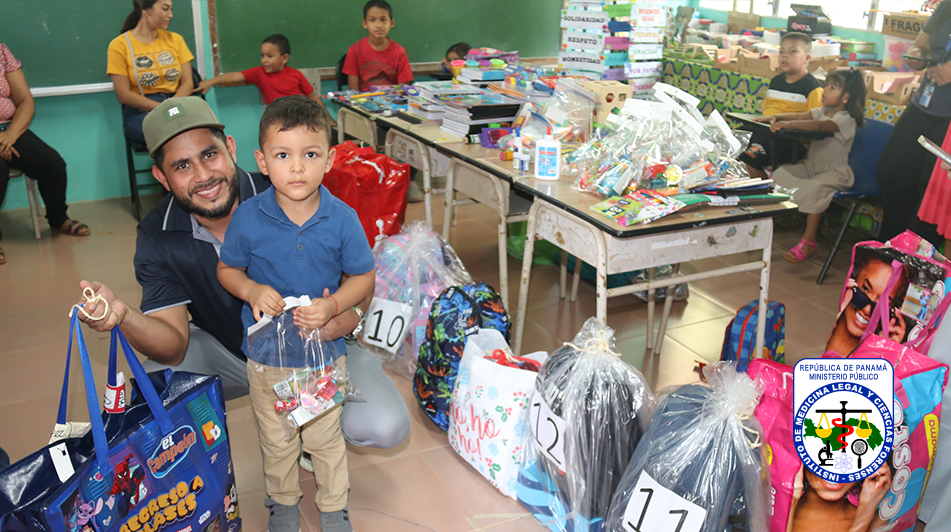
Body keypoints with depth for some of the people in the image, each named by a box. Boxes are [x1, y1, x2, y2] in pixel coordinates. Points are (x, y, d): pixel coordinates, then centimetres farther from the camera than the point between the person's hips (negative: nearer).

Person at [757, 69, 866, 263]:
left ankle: (809, 240, -24)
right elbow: (800, 116, 2)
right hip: (811, 166, 8)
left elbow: (819, 126, -34)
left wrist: (787, 124, -45)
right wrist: (776, 117, -17)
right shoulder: (824, 112, 12)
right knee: (780, 174, -9)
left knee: (813, 189, -35)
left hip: (834, 172, -8)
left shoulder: (845, 120, -16)